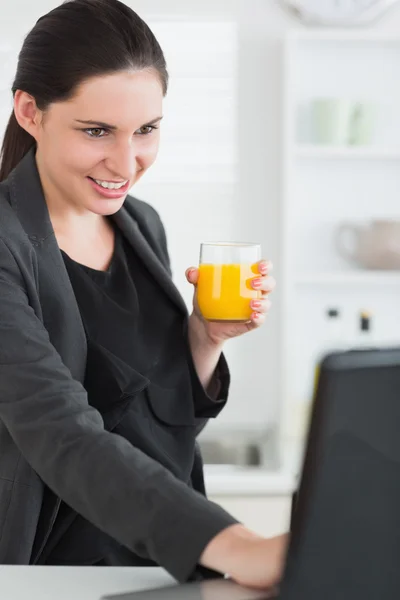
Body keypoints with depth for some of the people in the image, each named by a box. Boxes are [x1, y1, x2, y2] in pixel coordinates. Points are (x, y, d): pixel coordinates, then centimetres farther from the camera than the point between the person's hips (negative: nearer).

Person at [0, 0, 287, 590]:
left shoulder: (143, 224, 7)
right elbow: (63, 437, -25)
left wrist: (207, 335, -5)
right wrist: (238, 548, -35)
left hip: (172, 559, 6)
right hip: (59, 564, -5)